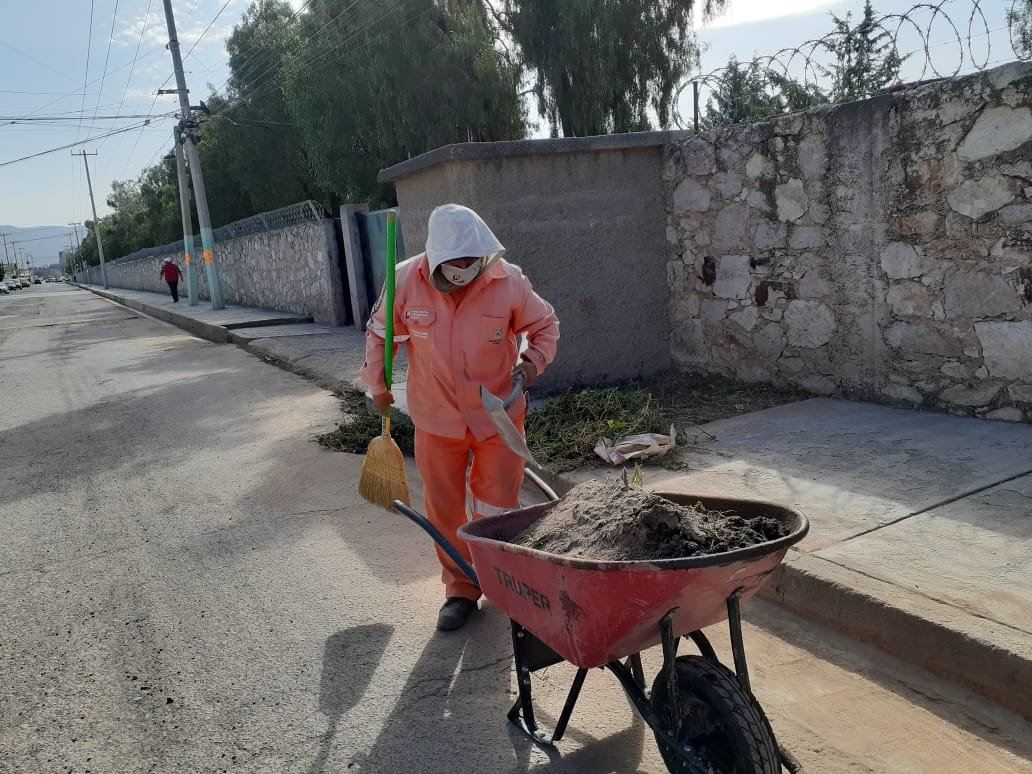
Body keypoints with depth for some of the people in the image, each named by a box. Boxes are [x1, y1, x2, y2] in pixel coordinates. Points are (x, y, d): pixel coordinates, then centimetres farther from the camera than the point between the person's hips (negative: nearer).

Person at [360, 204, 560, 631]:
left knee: (498, 507, 5)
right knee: (444, 511, 10)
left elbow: (545, 325, 0)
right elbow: (379, 332, 4)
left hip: (498, 415, -1)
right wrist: (378, 386, 6)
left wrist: (534, 360, -17)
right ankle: (461, 588, 30)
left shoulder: (508, 281, -15)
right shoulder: (406, 282, -13)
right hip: (436, 419, 2)